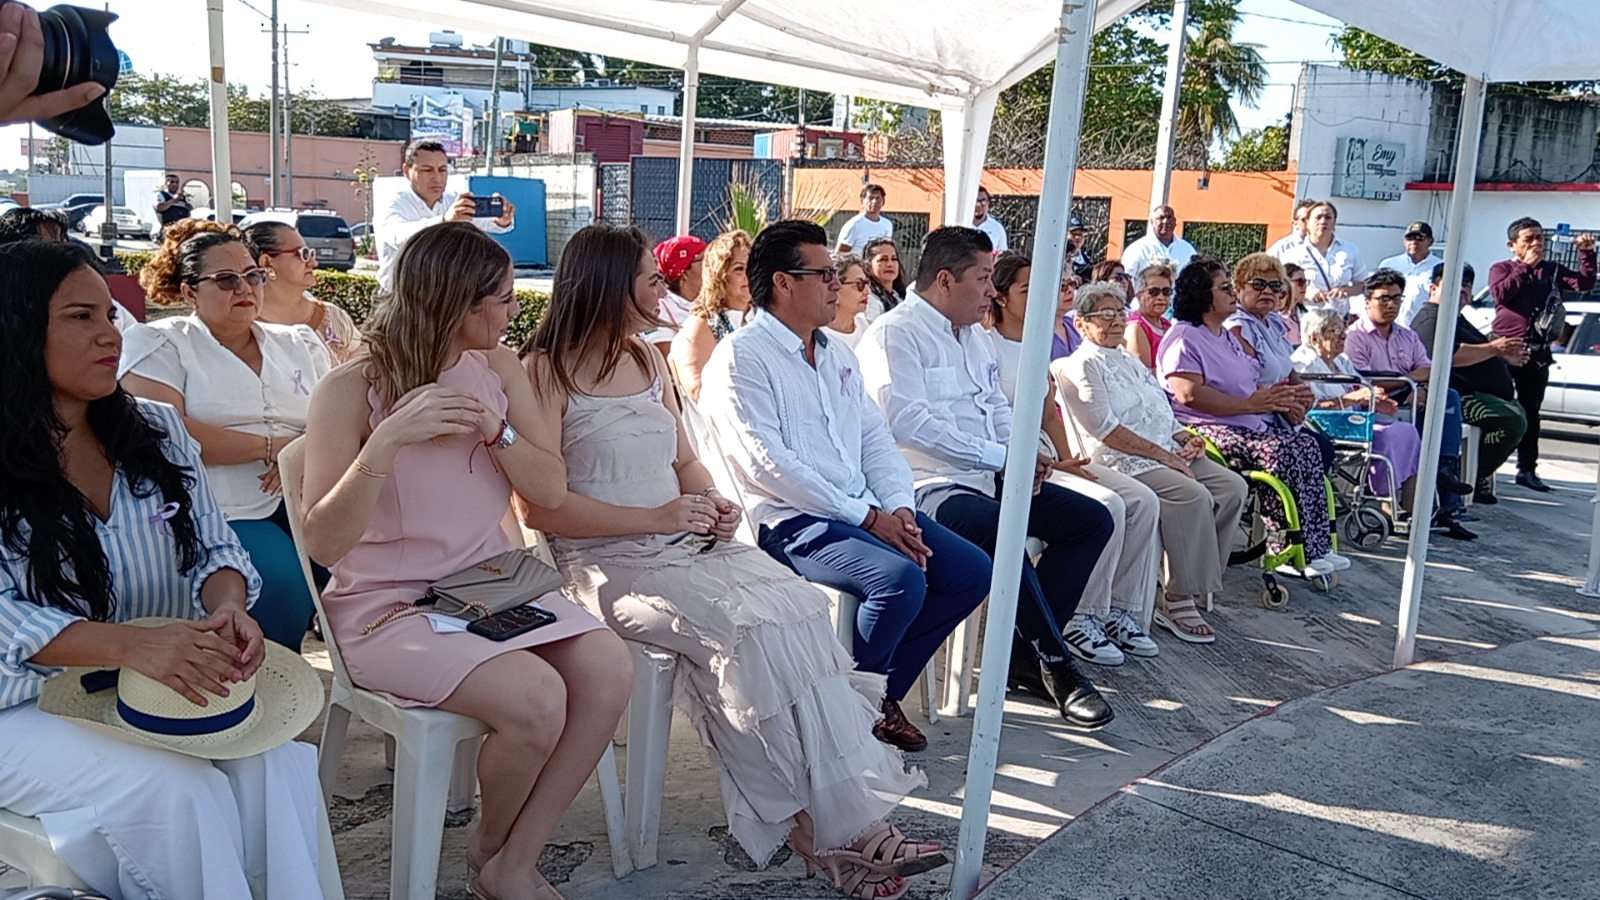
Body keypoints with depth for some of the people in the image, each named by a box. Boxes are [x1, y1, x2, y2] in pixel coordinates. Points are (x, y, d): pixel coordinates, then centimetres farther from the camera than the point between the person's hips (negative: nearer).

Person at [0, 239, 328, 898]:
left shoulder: (155, 430, 6)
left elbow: (213, 546, 5)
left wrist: (228, 607, -19)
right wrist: (131, 645, -34)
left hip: (165, 691, 4)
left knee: (278, 765, -24)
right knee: (175, 789, -29)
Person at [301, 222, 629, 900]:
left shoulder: (499, 369, 2)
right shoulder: (352, 389, -13)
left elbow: (551, 490, 0)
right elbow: (322, 545, -20)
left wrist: (495, 429, -18)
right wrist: (389, 439, -32)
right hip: (387, 605, -5)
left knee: (608, 672, -19)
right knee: (535, 698, -28)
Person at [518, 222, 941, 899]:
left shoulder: (648, 360, 17)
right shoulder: (546, 372, -5)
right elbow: (539, 506, -13)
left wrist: (713, 503, 1)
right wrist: (656, 518, -16)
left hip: (687, 542, 6)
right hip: (607, 561, -6)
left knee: (800, 608, -21)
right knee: (743, 628, -29)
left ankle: (852, 818, -22)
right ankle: (814, 826, -16)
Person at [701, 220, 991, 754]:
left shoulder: (838, 355, 19)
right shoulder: (741, 358, -7)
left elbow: (875, 438, 16)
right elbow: (767, 464, -16)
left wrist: (898, 507, -4)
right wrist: (866, 517, -16)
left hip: (868, 510, 8)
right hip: (792, 522, -8)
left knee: (971, 572, -4)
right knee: (901, 579, -29)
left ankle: (882, 691, 10)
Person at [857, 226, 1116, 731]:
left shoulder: (973, 335, 20)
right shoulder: (895, 334, -9)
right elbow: (909, 423, -20)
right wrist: (1001, 456, -18)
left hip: (990, 480, 10)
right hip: (933, 488, -9)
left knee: (1093, 521, 1)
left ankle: (1025, 650, 0)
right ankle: (1055, 665, -15)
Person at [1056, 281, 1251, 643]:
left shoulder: (1130, 360, 25)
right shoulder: (1083, 365, -2)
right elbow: (1106, 430, -13)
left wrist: (1186, 437, 3)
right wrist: (1163, 454, -15)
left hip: (1169, 454, 9)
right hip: (1122, 463, -9)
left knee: (1233, 487, -11)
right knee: (1194, 495, -29)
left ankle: (1192, 583, -8)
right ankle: (1177, 600, -18)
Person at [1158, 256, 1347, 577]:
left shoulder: (1227, 336, 25)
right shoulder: (1184, 338, -7)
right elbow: (1189, 393, -21)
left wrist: (1274, 396, 4)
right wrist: (1251, 404, -19)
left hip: (1250, 426, 10)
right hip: (1207, 429, -10)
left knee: (1305, 443, -10)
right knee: (1280, 451, -27)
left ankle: (1314, 546, -12)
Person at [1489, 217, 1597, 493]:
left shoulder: (1552, 270, 12)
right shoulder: (1501, 269, 2)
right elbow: (1500, 294, -17)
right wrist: (1525, 267, -13)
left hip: (1538, 352, 4)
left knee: (1530, 411, 9)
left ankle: (1527, 469, 14)